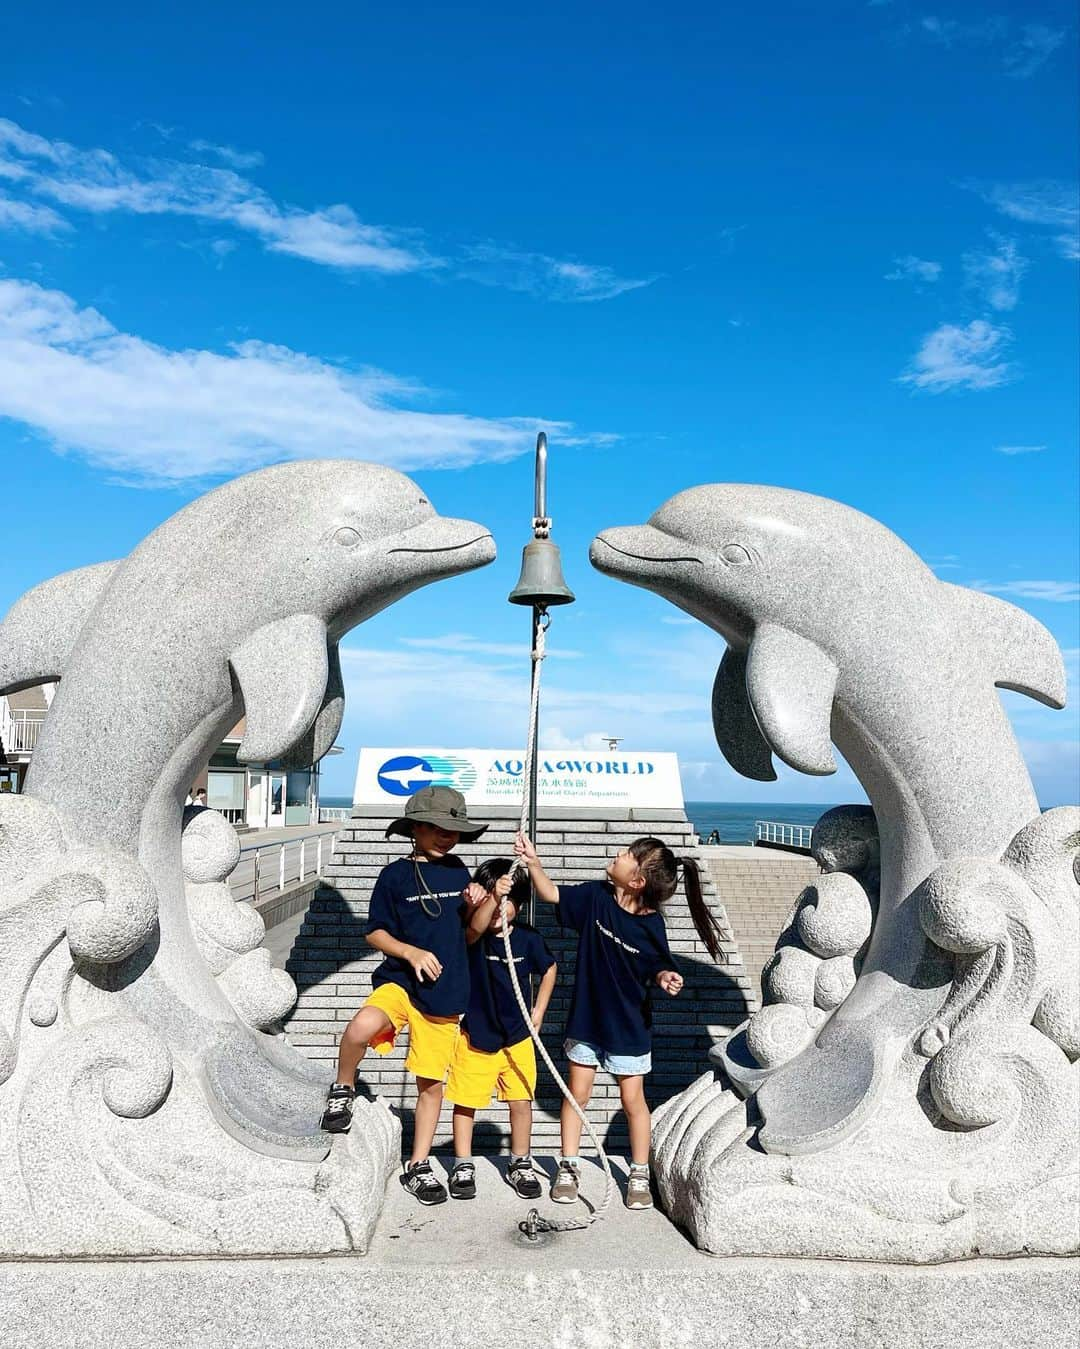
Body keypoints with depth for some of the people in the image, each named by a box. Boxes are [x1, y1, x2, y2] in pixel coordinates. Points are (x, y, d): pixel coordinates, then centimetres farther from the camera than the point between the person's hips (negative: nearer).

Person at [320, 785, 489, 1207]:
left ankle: (418, 1166, 29)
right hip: (399, 980, -4)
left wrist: (477, 907, -3)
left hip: (444, 992, 4)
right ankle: (343, 1089, -3)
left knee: (431, 1083, 10)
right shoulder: (396, 875, -4)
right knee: (362, 1026, -34)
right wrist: (412, 952, -16)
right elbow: (374, 933, -1)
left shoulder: (458, 872, 8)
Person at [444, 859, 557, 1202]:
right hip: (476, 1035, -2)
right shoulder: (474, 936, -16)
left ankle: (520, 1165, 28)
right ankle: (463, 1166, 27)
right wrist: (491, 897, -60)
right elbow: (476, 928, -42)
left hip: (517, 1036, 2)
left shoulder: (528, 937, -8)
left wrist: (539, 1011, 7)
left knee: (521, 1101, 8)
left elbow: (549, 969, 11)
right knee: (465, 1101, 8)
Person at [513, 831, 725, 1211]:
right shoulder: (596, 896, -14)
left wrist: (666, 978, -27)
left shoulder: (650, 925, -19)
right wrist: (533, 861, -19)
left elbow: (659, 968, -5)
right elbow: (550, 893, -5)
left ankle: (639, 1175, 28)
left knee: (632, 1100, 10)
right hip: (587, 1018, 3)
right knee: (577, 1094, 12)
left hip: (628, 1026, -2)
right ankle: (567, 1168, 28)